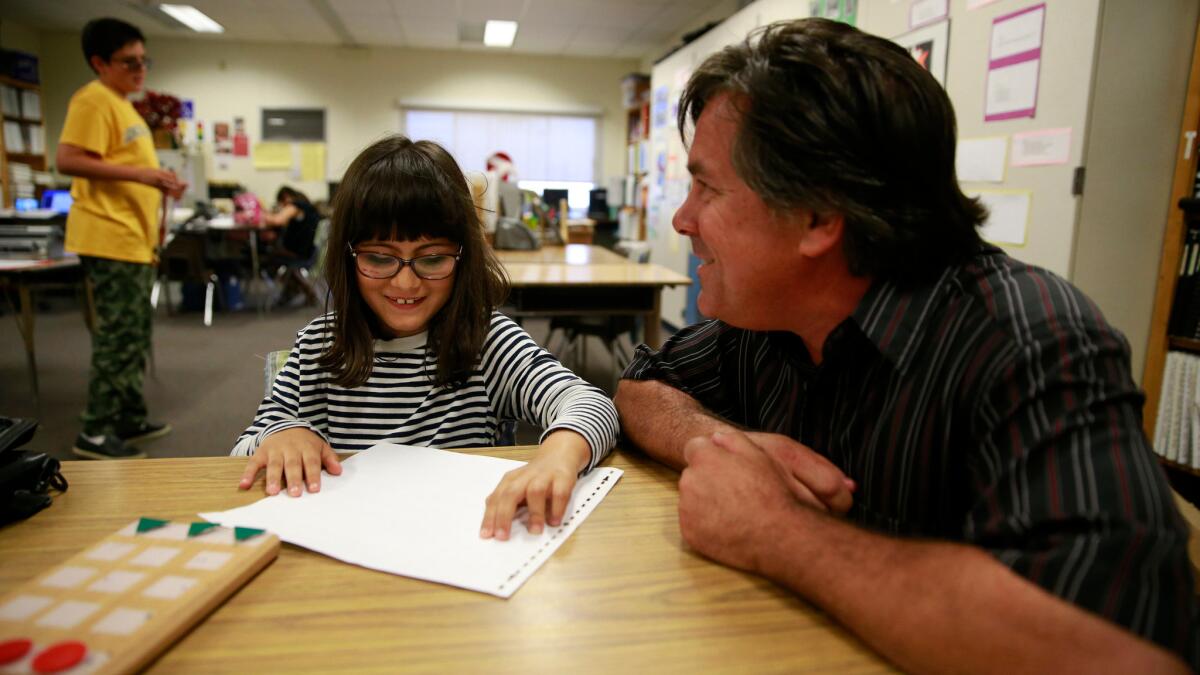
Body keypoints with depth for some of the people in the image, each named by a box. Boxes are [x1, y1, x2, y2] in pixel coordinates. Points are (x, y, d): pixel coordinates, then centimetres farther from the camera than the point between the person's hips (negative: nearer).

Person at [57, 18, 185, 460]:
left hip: (134, 240, 10)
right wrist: (139, 174, -23)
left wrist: (158, 184, 16)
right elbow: (67, 160, -19)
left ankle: (130, 420, 25)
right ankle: (95, 433, 1)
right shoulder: (94, 100, -9)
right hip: (111, 241, -10)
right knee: (118, 337, -7)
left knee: (135, 336, 14)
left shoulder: (123, 106, 22)